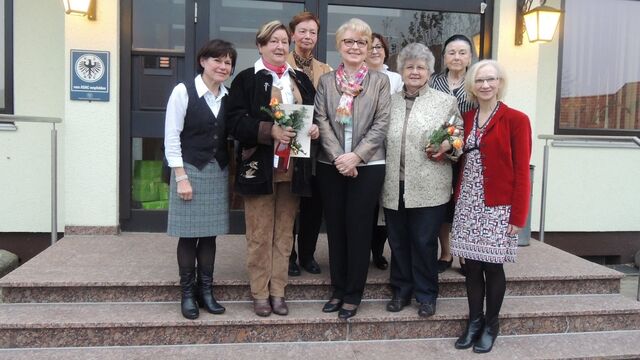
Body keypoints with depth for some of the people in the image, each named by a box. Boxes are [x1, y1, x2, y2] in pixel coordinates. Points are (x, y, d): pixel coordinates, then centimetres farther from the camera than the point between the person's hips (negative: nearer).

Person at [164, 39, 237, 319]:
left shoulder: (228, 97, 7)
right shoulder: (183, 91, -7)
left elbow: (231, 137, 10)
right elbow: (171, 138, -9)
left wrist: (231, 172, 2)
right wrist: (181, 177, -13)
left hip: (218, 173, 4)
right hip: (190, 171, -4)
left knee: (210, 233, 8)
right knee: (189, 234, 1)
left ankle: (206, 290, 19)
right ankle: (187, 293, 14)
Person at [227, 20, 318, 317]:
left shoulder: (301, 79, 14)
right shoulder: (246, 79, 0)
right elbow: (237, 121, -9)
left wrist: (315, 129, -5)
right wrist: (270, 130, -22)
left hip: (293, 167, 4)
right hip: (260, 166, -4)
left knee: (284, 233, 10)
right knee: (260, 234, 3)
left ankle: (278, 291, 20)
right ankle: (260, 294, 15)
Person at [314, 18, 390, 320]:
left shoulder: (380, 81, 3)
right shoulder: (326, 81, 8)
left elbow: (381, 125, -5)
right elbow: (322, 122, -1)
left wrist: (355, 156, -15)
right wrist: (338, 157, -14)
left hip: (367, 166, -2)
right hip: (331, 166, 2)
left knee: (358, 228, 4)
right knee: (335, 227, 9)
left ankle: (353, 294, 16)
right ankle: (338, 289, 23)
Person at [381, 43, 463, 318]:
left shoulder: (446, 101, 6)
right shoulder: (390, 102, 13)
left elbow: (460, 137, 8)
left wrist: (449, 146, -13)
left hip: (429, 188, -2)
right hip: (394, 187, 3)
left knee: (425, 242, 3)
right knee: (398, 241, 10)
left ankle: (426, 295, 19)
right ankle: (401, 291, 27)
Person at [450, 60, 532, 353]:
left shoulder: (516, 120, -6)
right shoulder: (467, 118, 10)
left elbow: (521, 172, -8)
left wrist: (517, 216, -11)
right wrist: (458, 200, 0)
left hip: (497, 206, -4)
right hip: (468, 205, 4)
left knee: (492, 266, 4)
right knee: (472, 266, 9)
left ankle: (491, 325, 21)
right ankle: (474, 321, 24)